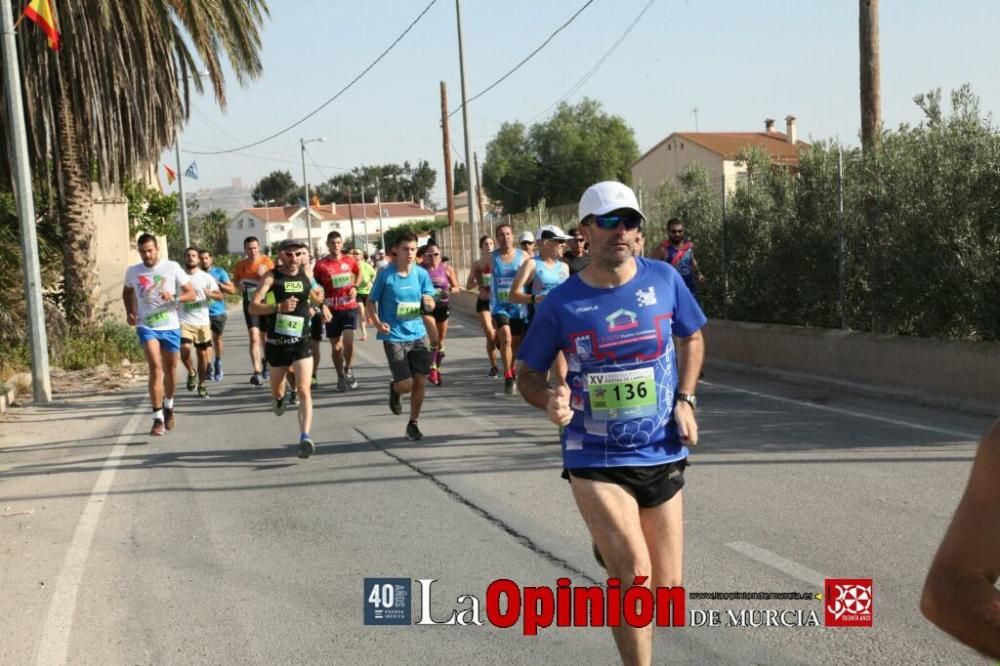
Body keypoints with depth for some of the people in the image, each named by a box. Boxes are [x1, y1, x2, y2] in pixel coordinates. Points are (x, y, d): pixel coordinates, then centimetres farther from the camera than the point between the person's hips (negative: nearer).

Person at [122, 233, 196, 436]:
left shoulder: (172, 268, -5)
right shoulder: (132, 272, 2)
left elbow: (191, 294, -4)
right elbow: (127, 292, 22)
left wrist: (174, 298, -23)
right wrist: (129, 312, 5)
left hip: (170, 327, 0)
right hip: (146, 327, 0)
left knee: (170, 370, 14)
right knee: (155, 368, -17)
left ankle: (168, 407, 39)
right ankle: (158, 418, -16)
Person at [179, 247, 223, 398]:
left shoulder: (206, 277, 2)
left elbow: (220, 296, -1)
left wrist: (210, 294, -22)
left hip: (202, 322, 1)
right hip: (184, 322, -1)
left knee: (202, 354, 6)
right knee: (184, 349, -21)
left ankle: (202, 384, 21)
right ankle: (191, 373, 7)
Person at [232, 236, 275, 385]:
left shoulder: (266, 261, -4)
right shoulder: (240, 265, 3)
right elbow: (235, 281, 18)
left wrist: (264, 275, -24)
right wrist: (239, 285, -5)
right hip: (250, 304, 0)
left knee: (265, 338, 14)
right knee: (254, 337, -14)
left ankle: (266, 360, 43)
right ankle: (257, 372, -20)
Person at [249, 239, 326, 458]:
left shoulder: (306, 275, 4)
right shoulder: (272, 277, -8)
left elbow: (317, 300, 24)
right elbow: (253, 307, -19)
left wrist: (318, 296, 1)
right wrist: (278, 307, -32)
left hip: (301, 341, 1)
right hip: (276, 342, -1)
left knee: (304, 389, -14)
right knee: (276, 389, 18)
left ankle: (305, 437, -19)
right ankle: (279, 400, 55)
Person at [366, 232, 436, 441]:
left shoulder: (421, 274, 0)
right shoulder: (385, 274, -8)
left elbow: (430, 304, 7)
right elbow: (371, 301, 0)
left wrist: (428, 303, -17)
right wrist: (377, 323, -16)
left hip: (418, 334, 3)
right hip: (394, 336, -3)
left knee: (420, 381, 2)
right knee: (406, 384, -9)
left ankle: (413, 423, 21)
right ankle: (394, 388, 29)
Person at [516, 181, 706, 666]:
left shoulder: (664, 279, -3)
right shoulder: (562, 303, -8)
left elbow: (692, 338, 14)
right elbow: (526, 372, 2)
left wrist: (685, 400, 0)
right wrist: (549, 398, -20)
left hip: (662, 456, 3)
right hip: (595, 461, -3)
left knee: (667, 590, 10)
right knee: (635, 576, -20)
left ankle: (612, 547, 42)